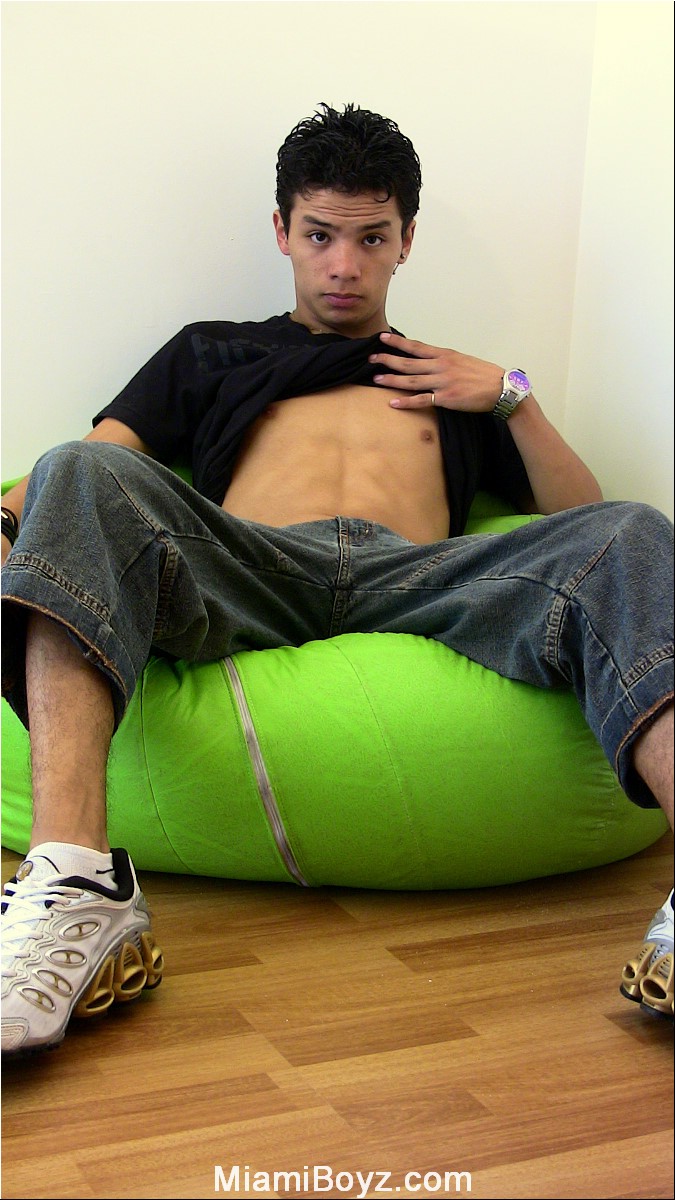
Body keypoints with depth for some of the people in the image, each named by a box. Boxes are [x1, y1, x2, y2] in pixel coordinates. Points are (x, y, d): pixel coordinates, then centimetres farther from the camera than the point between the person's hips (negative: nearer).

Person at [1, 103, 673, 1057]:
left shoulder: (453, 381, 37)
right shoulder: (213, 354, 35)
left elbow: (579, 517, 30)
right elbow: (97, 456, 20)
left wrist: (512, 396, 17)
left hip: (416, 582, 1)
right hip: (246, 570, 0)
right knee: (85, 475, -31)